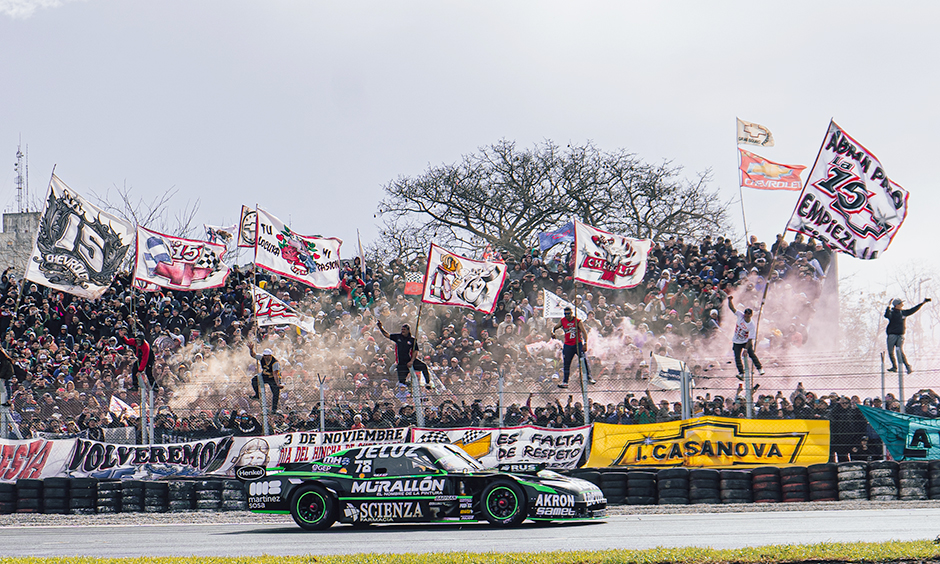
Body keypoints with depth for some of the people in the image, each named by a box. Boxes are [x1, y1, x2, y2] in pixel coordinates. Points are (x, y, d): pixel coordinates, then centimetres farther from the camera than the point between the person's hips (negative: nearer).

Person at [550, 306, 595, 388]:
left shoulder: (578, 321, -8)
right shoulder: (562, 321, 3)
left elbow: (584, 332, -9)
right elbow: (554, 327, 11)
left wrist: (585, 344, -19)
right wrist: (552, 332, -13)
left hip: (578, 344, -3)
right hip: (568, 346, 3)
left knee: (584, 360, -11)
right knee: (566, 363, 3)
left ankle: (589, 378, -1)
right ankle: (565, 382, 10)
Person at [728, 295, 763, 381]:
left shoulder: (752, 325, -23)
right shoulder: (740, 315, -15)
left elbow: (750, 339, -22)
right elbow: (732, 308, -21)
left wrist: (746, 349, -27)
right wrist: (730, 300, -41)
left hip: (747, 341, -2)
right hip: (736, 342, 2)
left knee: (751, 353, -11)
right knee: (737, 357, -4)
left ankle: (760, 368, 10)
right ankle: (741, 373, 6)